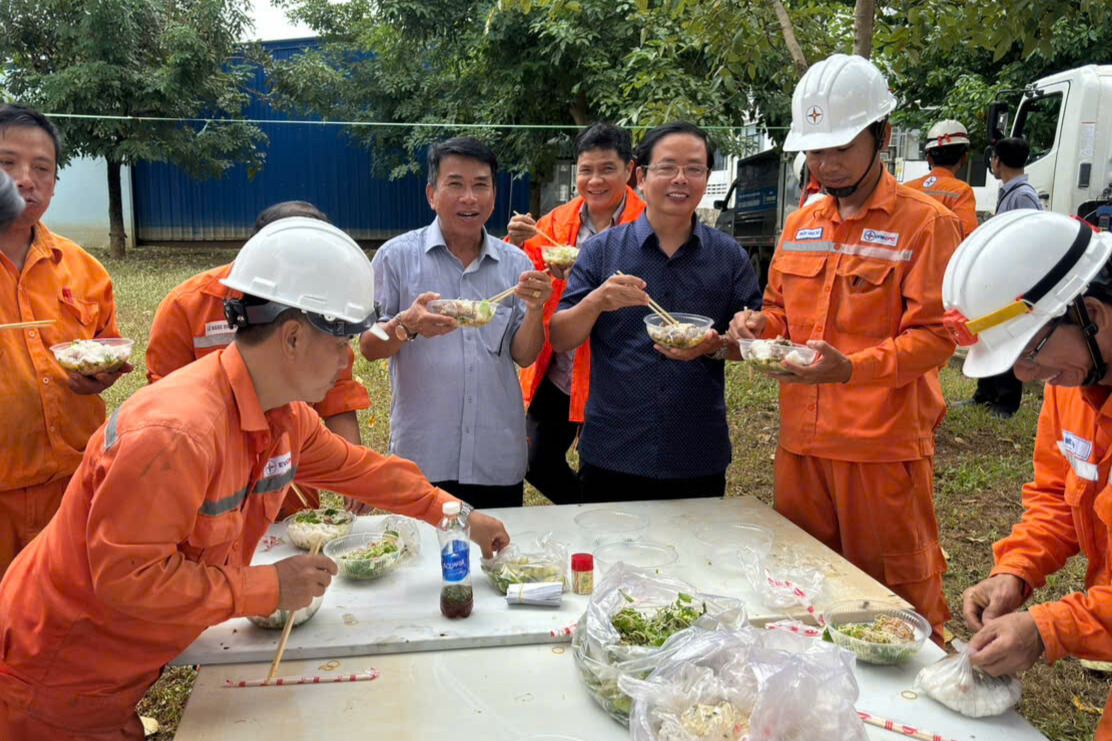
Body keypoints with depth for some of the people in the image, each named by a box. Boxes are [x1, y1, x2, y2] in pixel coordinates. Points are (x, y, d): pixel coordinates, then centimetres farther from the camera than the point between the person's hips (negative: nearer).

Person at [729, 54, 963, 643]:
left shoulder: (926, 222, -6)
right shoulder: (800, 225, 13)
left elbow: (934, 334, -12)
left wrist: (851, 368, -27)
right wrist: (758, 327, -1)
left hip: (884, 445, -6)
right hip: (801, 440, 6)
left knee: (897, 598, 5)